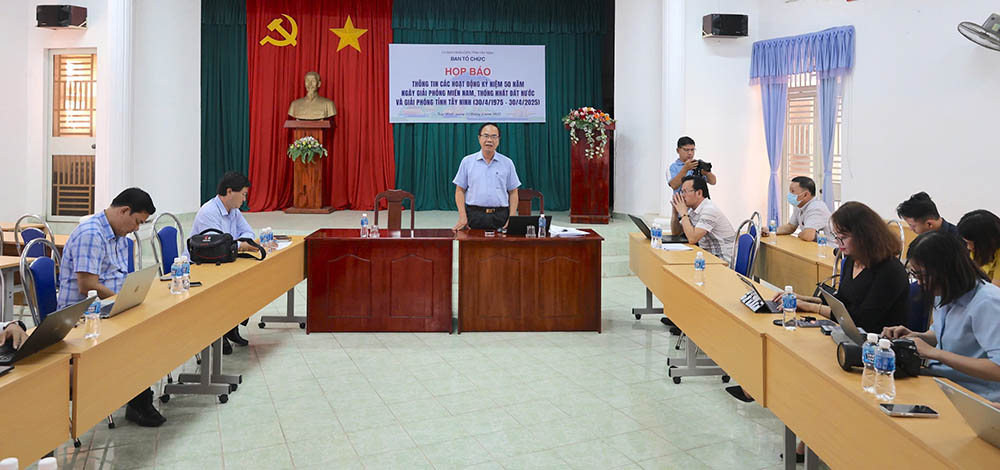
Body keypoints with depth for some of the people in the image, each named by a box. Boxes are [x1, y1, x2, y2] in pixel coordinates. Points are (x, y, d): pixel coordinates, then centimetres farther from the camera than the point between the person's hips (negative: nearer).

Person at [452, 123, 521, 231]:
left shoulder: (507, 163, 8)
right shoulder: (467, 161, 7)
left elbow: (513, 193, 9)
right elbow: (460, 191, 7)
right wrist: (462, 217, -5)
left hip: (500, 217, 1)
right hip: (474, 216, 0)